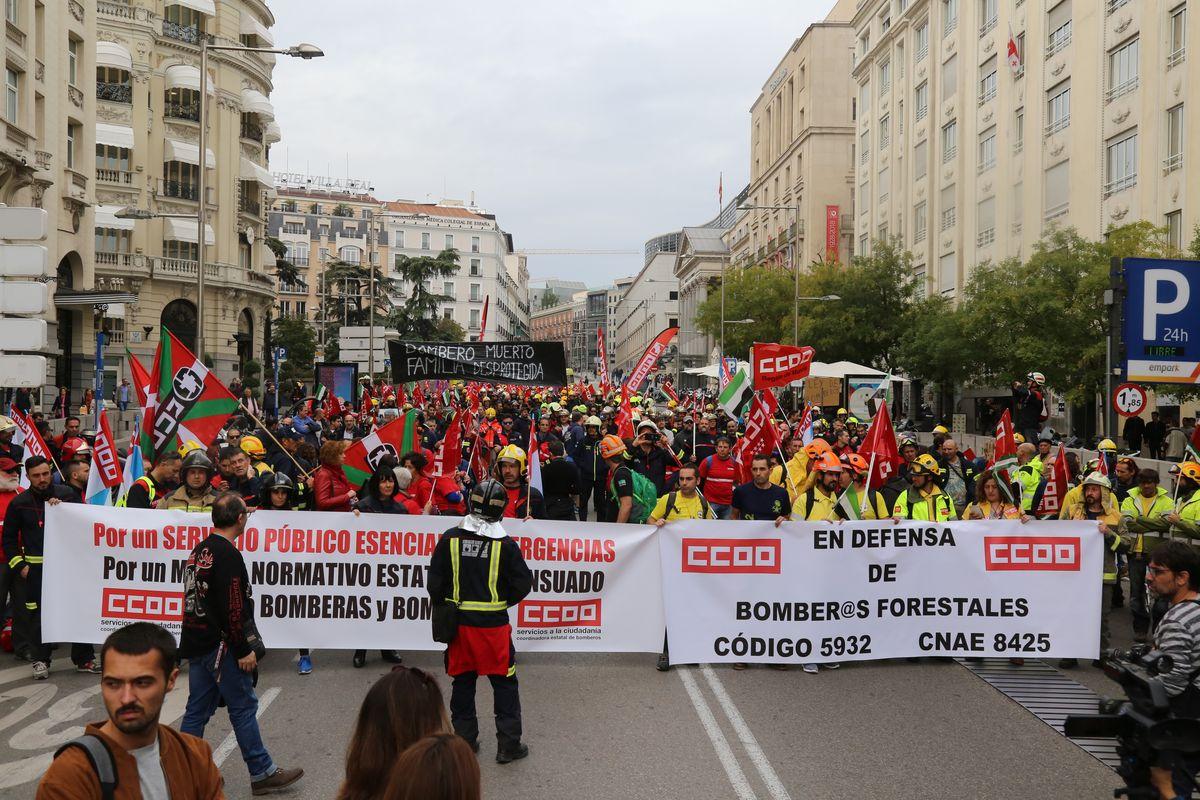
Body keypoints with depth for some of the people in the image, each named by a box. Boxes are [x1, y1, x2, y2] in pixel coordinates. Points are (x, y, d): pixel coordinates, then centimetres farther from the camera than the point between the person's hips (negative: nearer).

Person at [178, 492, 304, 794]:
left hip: (196, 643, 9)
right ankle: (262, 773, 7)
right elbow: (233, 608, -21)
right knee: (244, 707, 0)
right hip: (220, 645, -9)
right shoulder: (228, 554, -18)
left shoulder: (199, 551, 12)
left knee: (198, 709, 13)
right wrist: (244, 651, -15)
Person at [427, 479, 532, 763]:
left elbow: (435, 583, -1)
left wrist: (444, 607, 16)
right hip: (493, 624, -2)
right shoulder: (505, 544, -10)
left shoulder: (450, 538, -5)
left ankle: (465, 740, 21)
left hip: (458, 621, 2)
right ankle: (509, 744, 9)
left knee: (463, 681, 14)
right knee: (504, 683, 8)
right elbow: (523, 583, -5)